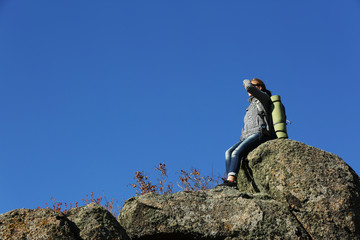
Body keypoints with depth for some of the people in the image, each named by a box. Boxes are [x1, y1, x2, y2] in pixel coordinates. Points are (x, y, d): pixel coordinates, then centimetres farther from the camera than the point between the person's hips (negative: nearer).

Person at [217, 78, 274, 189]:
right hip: (248, 136, 8)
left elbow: (249, 87, -10)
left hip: (259, 134, -8)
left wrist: (246, 82, 12)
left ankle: (231, 180, -41)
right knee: (229, 152, -15)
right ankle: (230, 181, -29)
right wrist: (242, 139, 14)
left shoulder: (263, 97, 9)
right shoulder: (252, 105, 33)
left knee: (237, 153, -28)